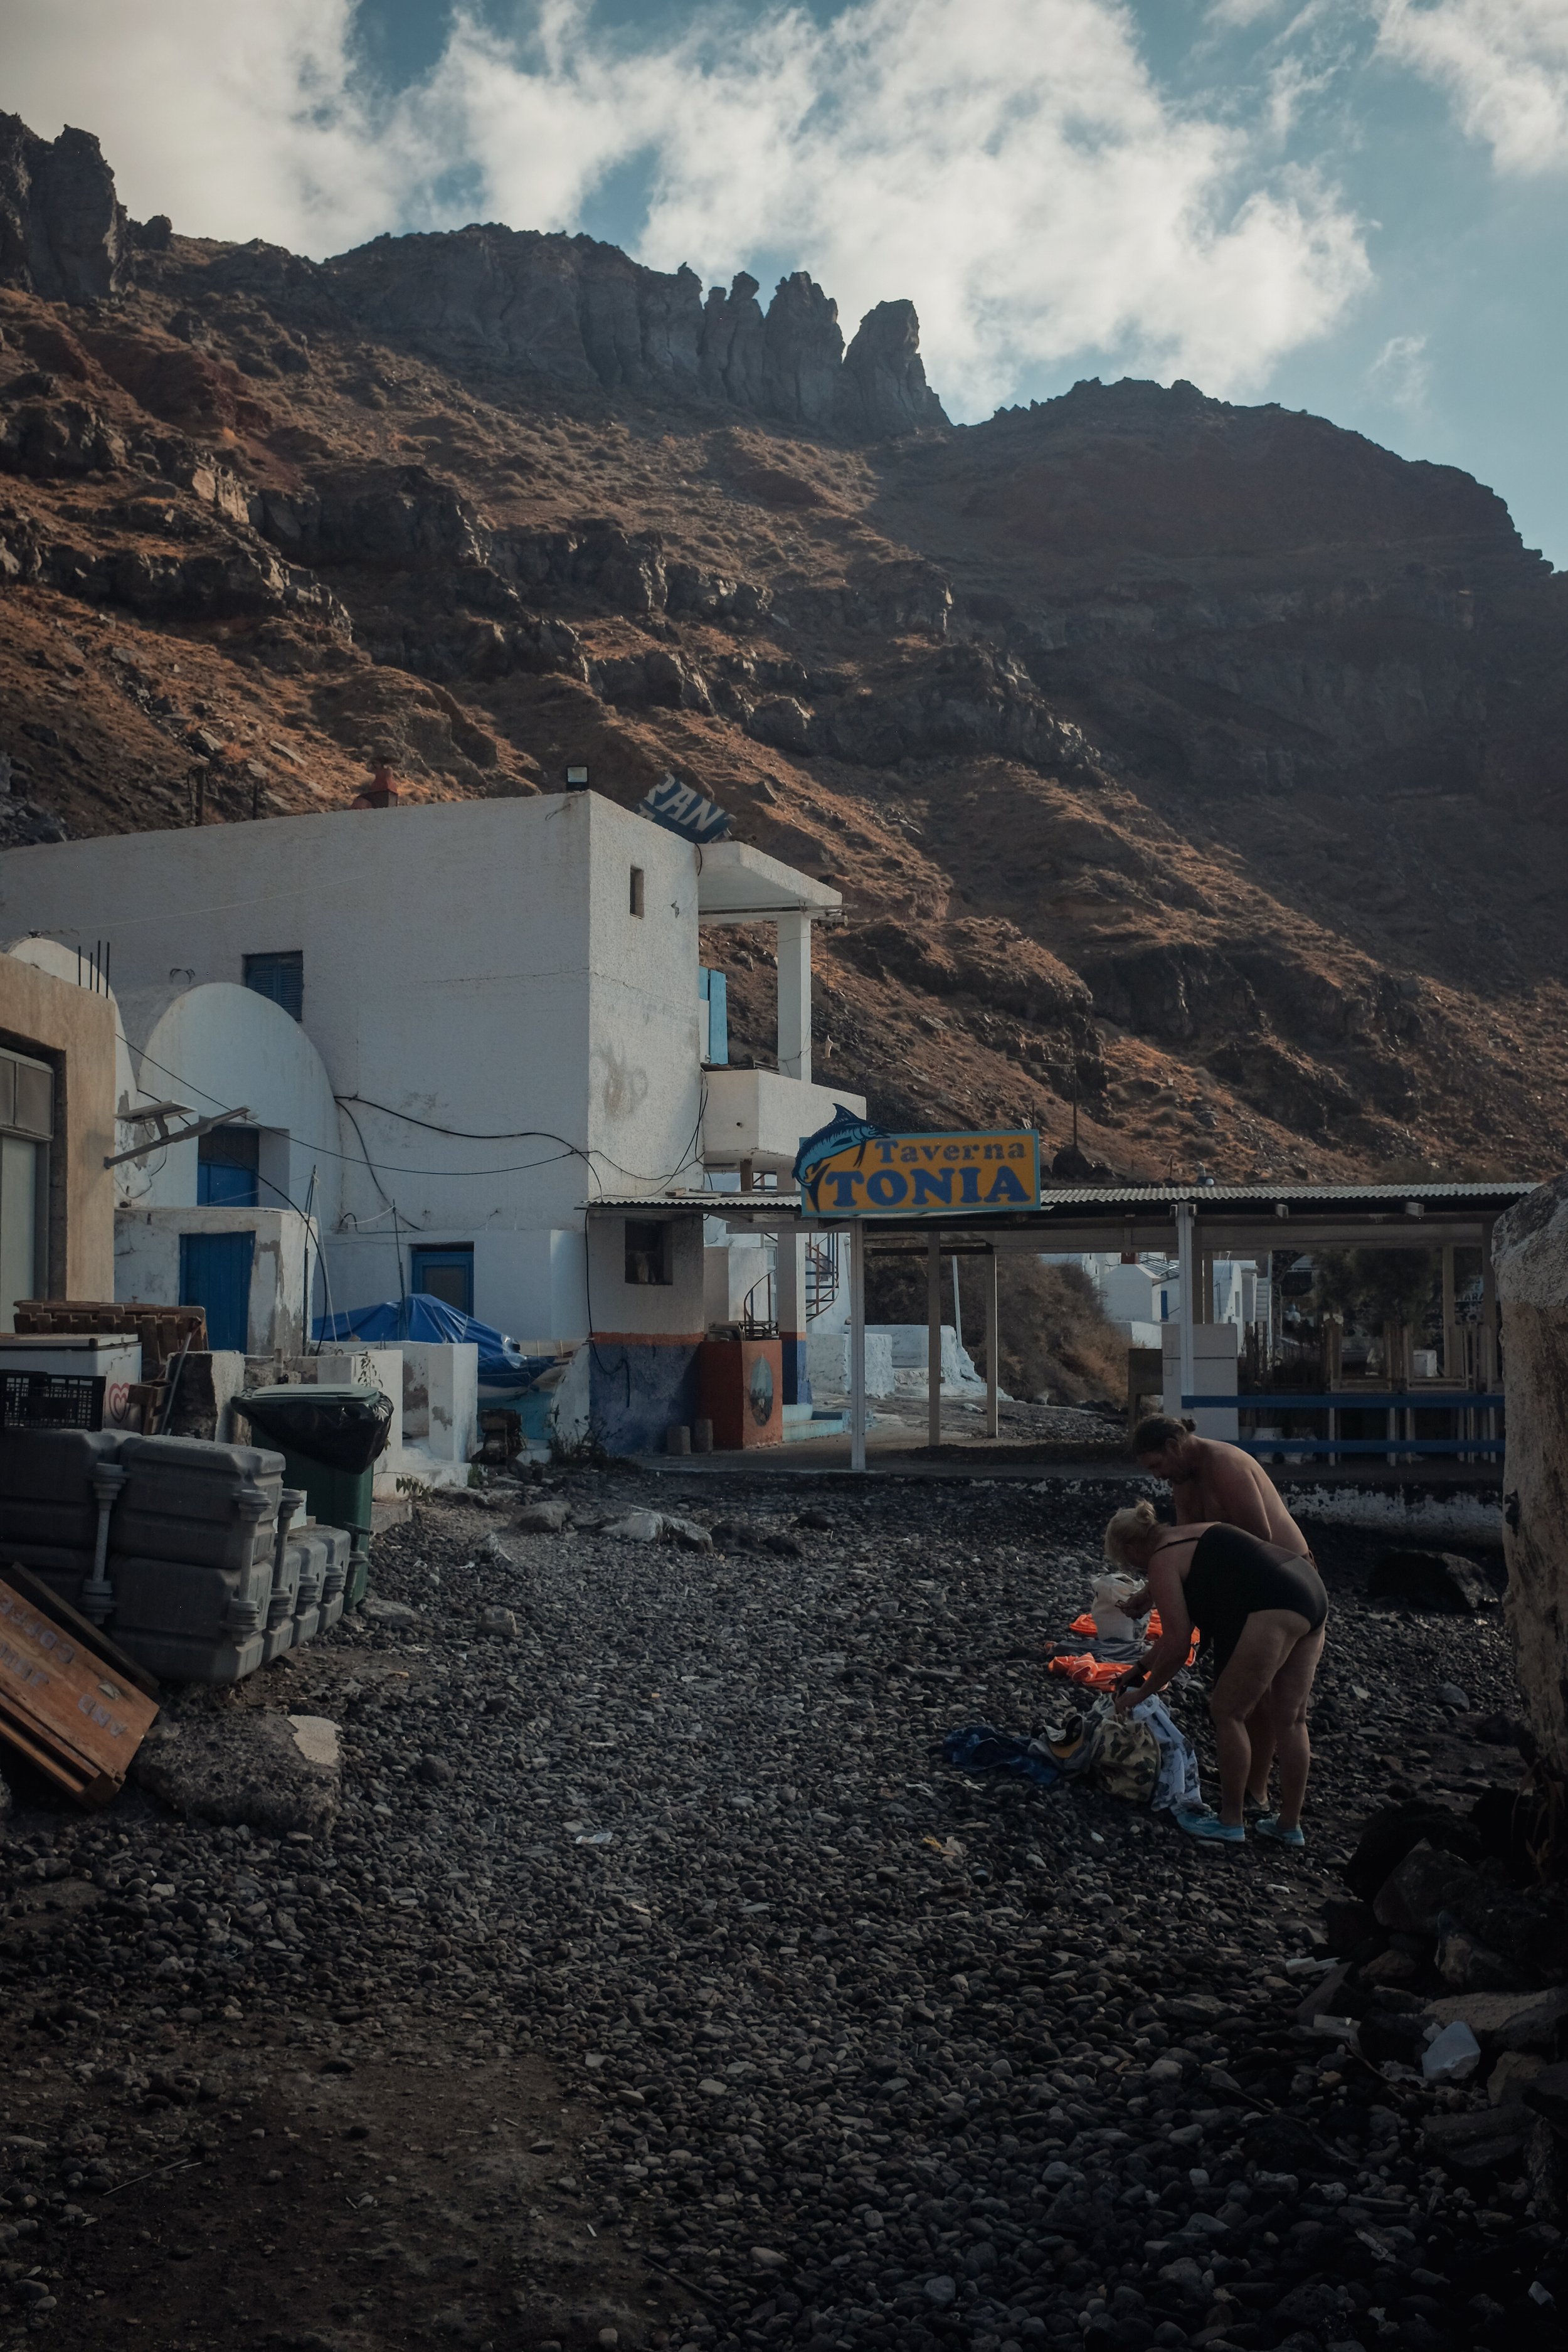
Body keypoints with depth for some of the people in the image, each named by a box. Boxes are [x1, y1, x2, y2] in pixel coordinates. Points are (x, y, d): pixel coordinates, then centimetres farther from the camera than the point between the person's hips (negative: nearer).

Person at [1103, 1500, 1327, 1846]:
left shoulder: (1162, 1562, 3)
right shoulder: (1193, 1535, 29)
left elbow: (1178, 1646, 1)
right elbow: (1185, 1623, 37)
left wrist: (1142, 1693, 15)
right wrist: (1141, 1669, 44)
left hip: (1272, 1608, -9)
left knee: (1228, 1712, 5)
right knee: (1289, 1718, 17)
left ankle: (1230, 1822, 14)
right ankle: (1289, 1825, 26)